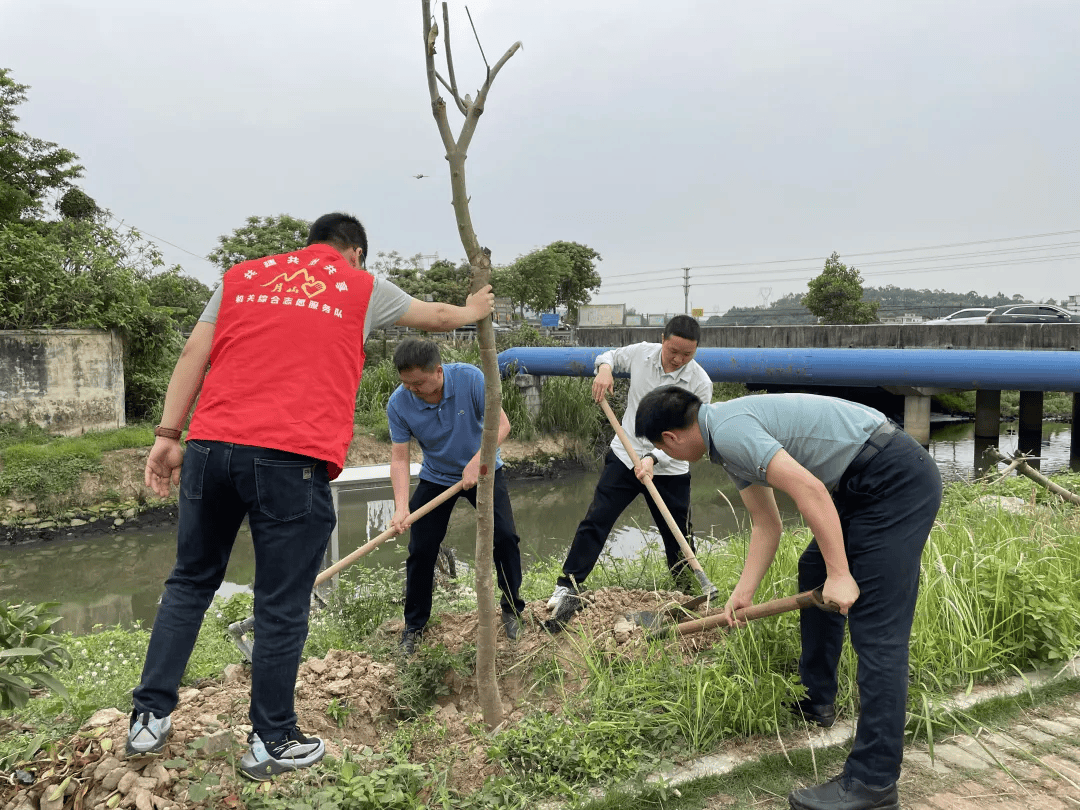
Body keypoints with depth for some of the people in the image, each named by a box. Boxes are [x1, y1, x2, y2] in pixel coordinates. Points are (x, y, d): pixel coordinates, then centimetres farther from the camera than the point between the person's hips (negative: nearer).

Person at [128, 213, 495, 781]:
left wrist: (168, 435, 10)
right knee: (282, 606, 6)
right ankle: (272, 742, 20)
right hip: (293, 460, -4)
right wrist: (474, 311, 49)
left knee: (190, 582, 20)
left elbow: (193, 355, 11)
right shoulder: (361, 287, 13)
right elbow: (438, 317, 29)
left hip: (210, 446, 4)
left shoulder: (242, 276, 19)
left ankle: (150, 718, 26)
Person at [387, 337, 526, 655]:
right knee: (421, 549, -3)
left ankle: (512, 609, 16)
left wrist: (476, 462, -35)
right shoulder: (398, 403, -22)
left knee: (504, 537, -9)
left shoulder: (470, 378, -26)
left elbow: (501, 423, -23)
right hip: (436, 478, 1)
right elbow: (399, 458, -20)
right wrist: (401, 506, -32)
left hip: (483, 470, -1)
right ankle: (414, 626, 17)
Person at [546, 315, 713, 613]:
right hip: (624, 456, 2)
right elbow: (610, 355, 16)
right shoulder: (641, 353, -6)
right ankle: (568, 585, 9)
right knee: (595, 521, -1)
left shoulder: (700, 384, -14)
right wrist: (604, 367, -8)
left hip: (669, 470, -1)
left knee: (678, 536, 8)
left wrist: (653, 459, -27)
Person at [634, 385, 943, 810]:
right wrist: (743, 593, 15)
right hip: (865, 484, 11)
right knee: (813, 570, 22)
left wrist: (839, 574, -21)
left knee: (877, 626, -9)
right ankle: (815, 699, 36)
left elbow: (809, 490, -26)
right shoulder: (730, 443, 14)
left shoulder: (730, 430, -18)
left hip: (897, 479, -11)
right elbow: (767, 525, 18)